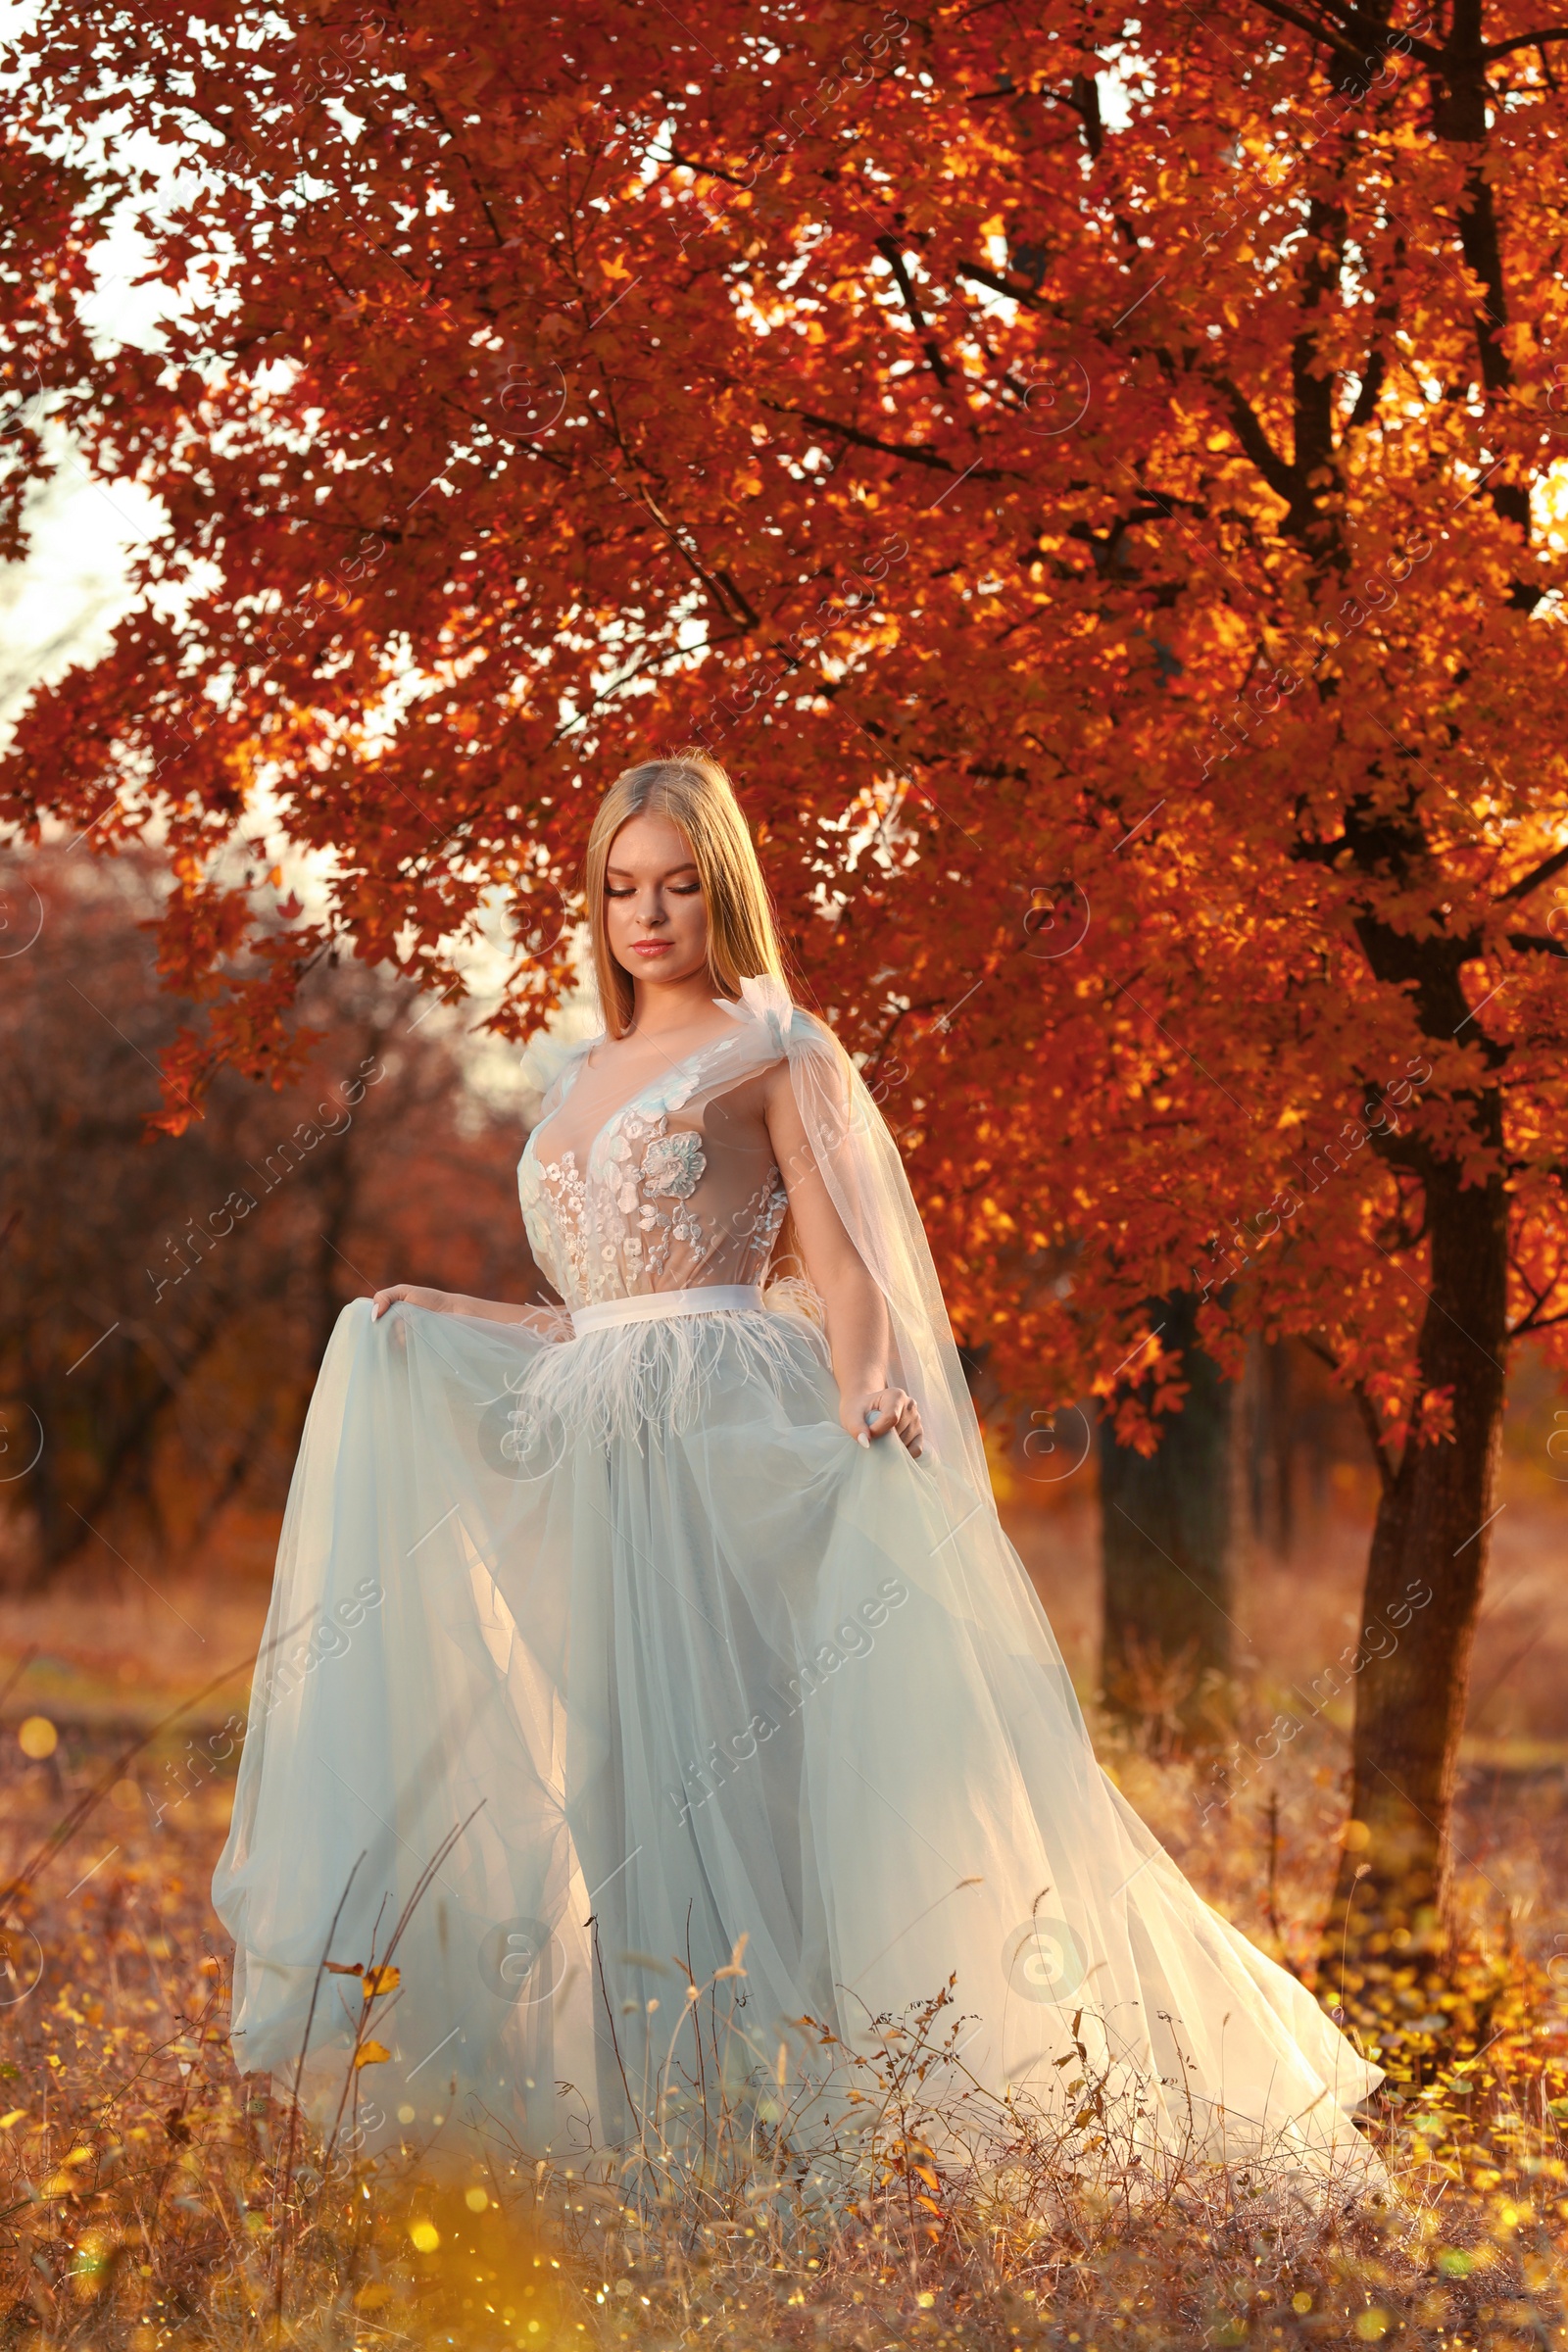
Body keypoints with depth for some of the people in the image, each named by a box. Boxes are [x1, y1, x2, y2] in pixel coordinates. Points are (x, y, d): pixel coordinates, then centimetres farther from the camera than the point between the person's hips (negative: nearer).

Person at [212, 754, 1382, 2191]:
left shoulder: (776, 1052, 3)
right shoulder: (579, 1079, 22)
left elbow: (842, 1277, -6)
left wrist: (865, 1401, -23)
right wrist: (430, 1319, 20)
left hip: (728, 1443, -6)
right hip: (592, 1451, 6)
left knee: (733, 1760, -13)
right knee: (601, 1783, 1)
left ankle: (772, 2095, -11)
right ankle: (650, 2112, 3)